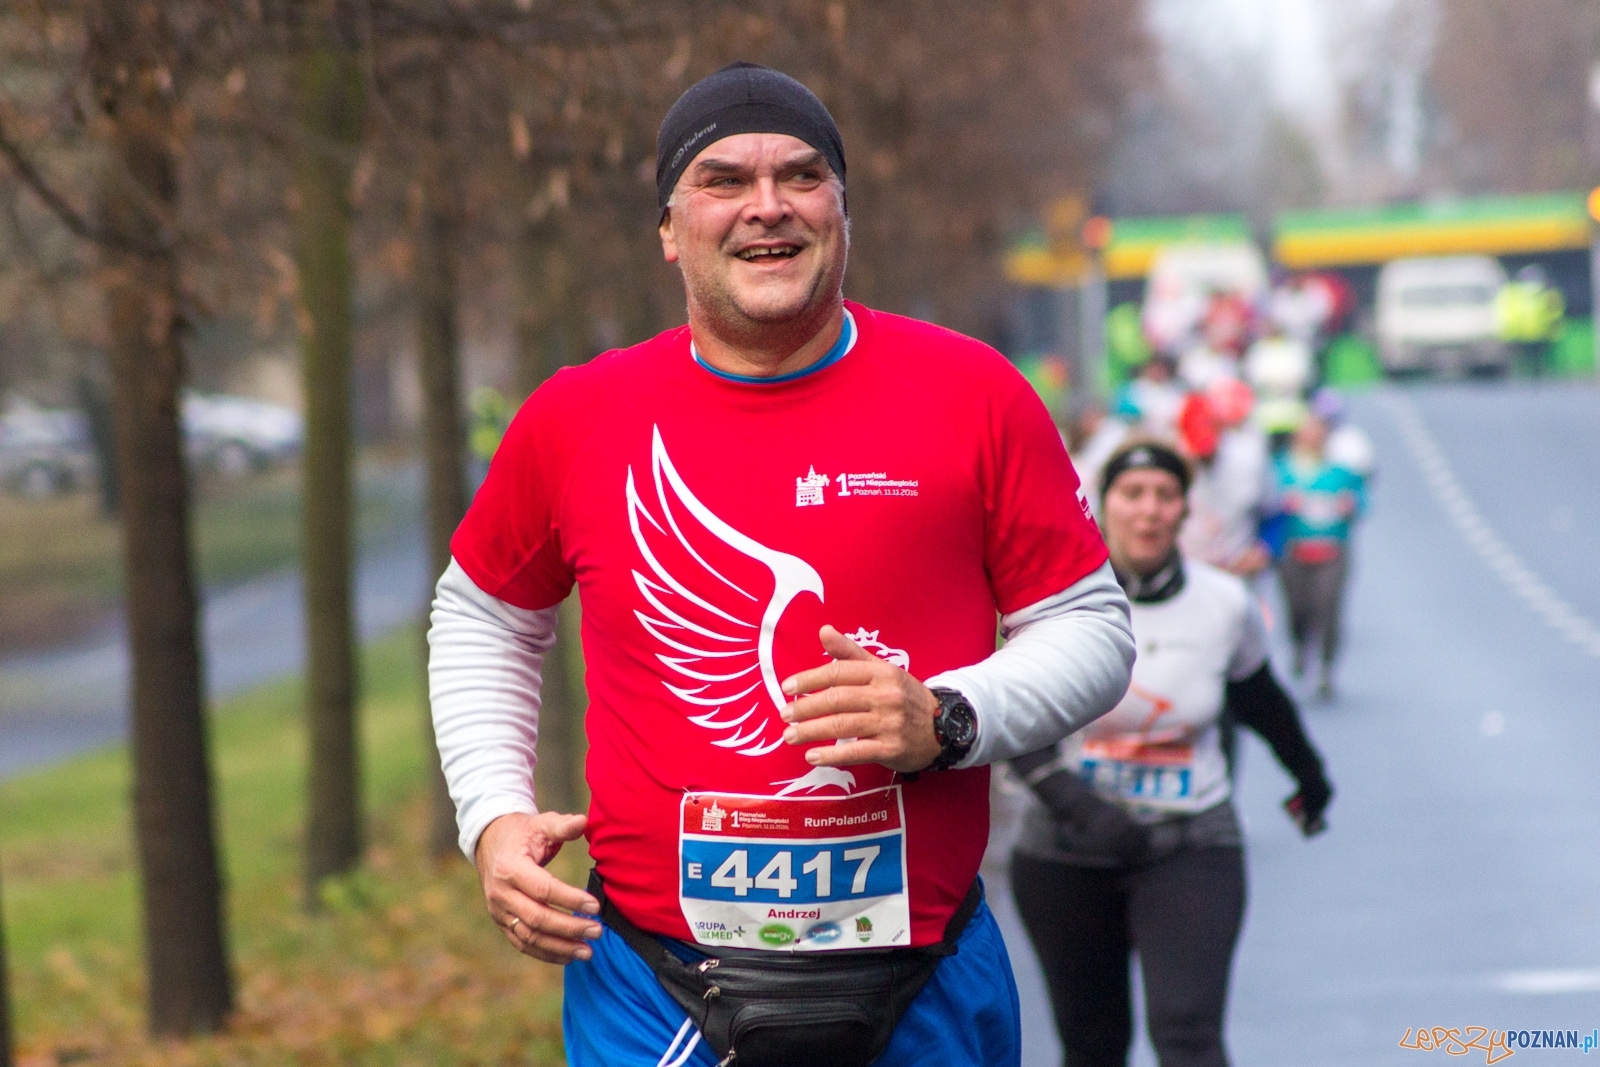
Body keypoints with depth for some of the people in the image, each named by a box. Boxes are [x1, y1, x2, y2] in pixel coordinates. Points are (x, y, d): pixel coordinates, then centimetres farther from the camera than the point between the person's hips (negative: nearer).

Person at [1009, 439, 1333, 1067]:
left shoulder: (1225, 606, -2)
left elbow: (1258, 698, 18)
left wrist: (1309, 772, 34)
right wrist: (1076, 804, -27)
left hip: (1191, 847, 0)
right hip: (1067, 851, 0)